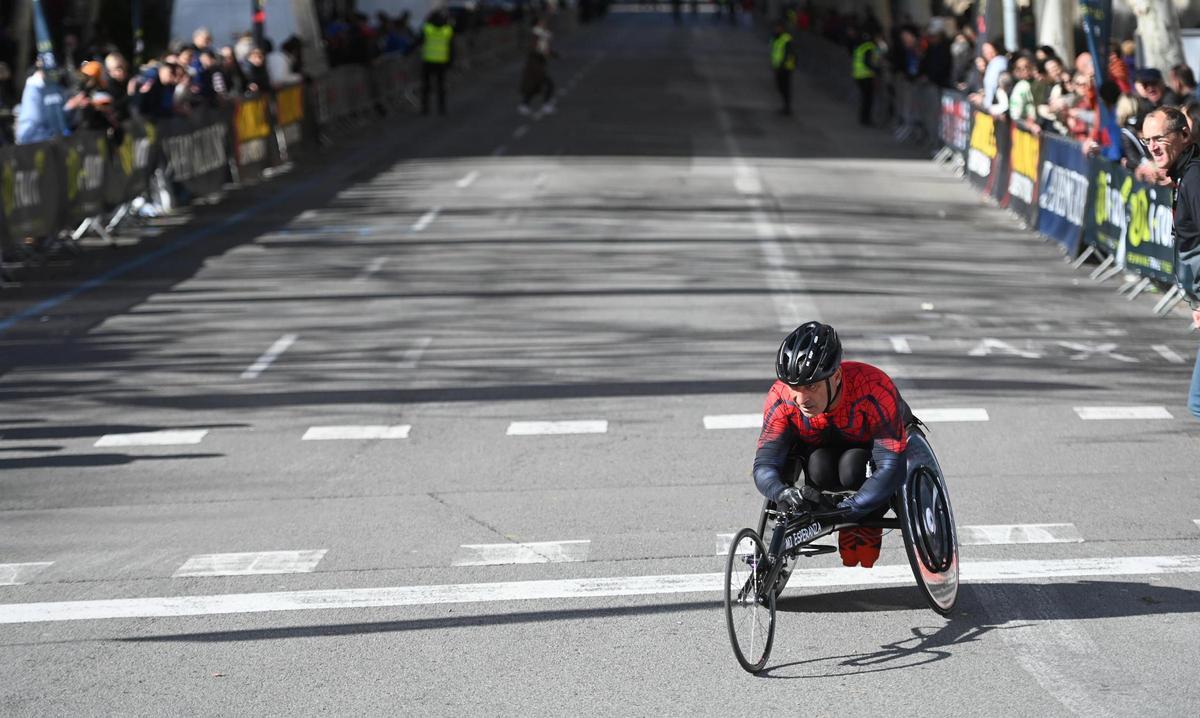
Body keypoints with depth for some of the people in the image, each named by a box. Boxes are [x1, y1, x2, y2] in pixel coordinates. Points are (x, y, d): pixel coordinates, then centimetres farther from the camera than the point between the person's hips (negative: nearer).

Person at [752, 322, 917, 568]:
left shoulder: (875, 389, -39)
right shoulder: (781, 398, -31)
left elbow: (892, 467, -40)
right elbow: (764, 464, -29)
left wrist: (847, 510, -50)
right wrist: (782, 492, -52)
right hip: (820, 444, 2)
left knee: (851, 467, -34)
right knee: (818, 468, -33)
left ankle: (868, 526, -6)